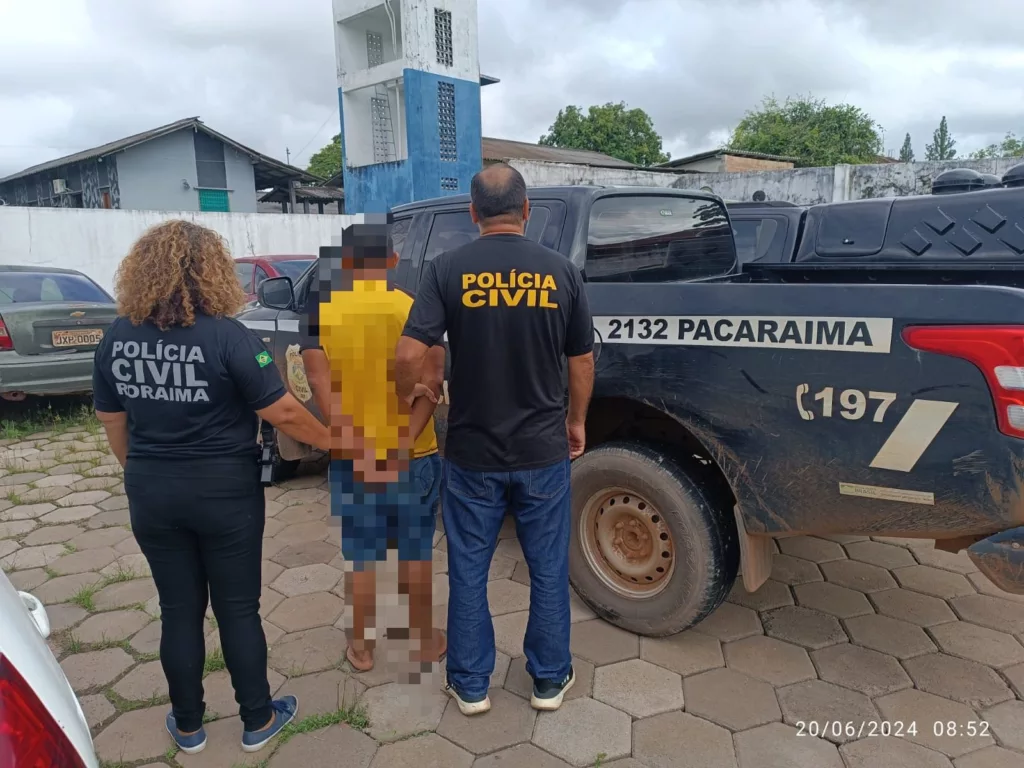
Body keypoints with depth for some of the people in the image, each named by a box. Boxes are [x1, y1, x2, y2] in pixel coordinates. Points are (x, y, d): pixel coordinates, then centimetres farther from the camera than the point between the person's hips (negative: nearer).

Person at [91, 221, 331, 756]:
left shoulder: (116, 338, -2)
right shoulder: (226, 336, -18)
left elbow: (113, 423, 9)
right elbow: (284, 415, -17)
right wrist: (331, 441, -1)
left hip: (152, 493, 4)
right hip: (224, 491, -4)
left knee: (179, 610, 17)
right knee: (237, 609, 12)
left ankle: (188, 727, 33)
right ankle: (257, 721, 28)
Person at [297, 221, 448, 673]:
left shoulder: (320, 310, -3)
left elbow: (319, 381, -15)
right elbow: (431, 383, -16)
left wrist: (353, 445, -19)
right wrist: (404, 442, -18)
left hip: (351, 456, 0)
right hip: (415, 455, 0)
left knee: (361, 555, 14)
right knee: (415, 551, 15)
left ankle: (361, 648, 28)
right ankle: (424, 641, 29)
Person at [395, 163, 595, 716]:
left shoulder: (447, 269, -8)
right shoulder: (561, 271, -3)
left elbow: (409, 356, -16)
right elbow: (582, 363, 2)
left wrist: (405, 403, 3)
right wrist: (576, 420, 17)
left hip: (471, 453, 0)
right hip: (543, 450, 1)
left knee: (468, 570, 15)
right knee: (548, 569, 16)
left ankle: (470, 685, 29)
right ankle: (550, 680, 32)